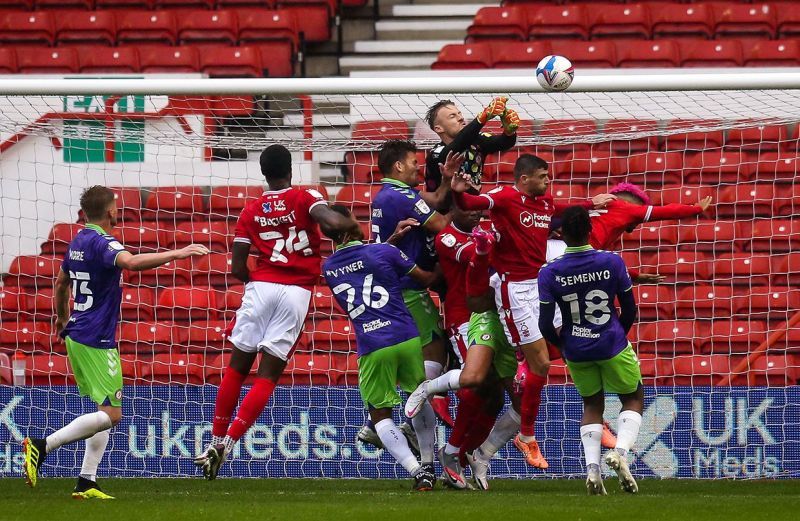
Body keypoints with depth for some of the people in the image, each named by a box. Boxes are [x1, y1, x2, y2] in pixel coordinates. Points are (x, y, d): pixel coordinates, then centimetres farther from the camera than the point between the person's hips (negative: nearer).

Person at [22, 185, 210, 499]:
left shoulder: (78, 242, 14)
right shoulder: (101, 243, -15)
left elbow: (61, 283, 29)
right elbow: (132, 262, -37)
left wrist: (62, 319, 46)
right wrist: (176, 254, -38)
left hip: (76, 337, 10)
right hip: (96, 340, -10)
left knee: (106, 412, 13)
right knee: (111, 414, -10)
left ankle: (86, 483, 6)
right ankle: (42, 446, -16)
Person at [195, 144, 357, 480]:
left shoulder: (250, 211, 10)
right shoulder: (304, 199, 3)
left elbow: (237, 268, 7)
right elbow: (332, 222, -16)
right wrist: (352, 225, 6)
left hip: (260, 286, 2)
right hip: (297, 291, -2)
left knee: (237, 368, 14)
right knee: (268, 375, 1)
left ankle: (216, 442, 15)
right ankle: (227, 444, -8)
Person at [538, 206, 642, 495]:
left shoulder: (550, 273, -11)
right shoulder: (612, 262, -11)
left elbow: (545, 325, -9)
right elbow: (630, 310, -2)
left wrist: (562, 345, 12)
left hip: (576, 350, 2)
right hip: (612, 346, -2)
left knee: (592, 405, 20)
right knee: (633, 399, 18)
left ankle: (592, 467, 2)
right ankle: (620, 451, -7)